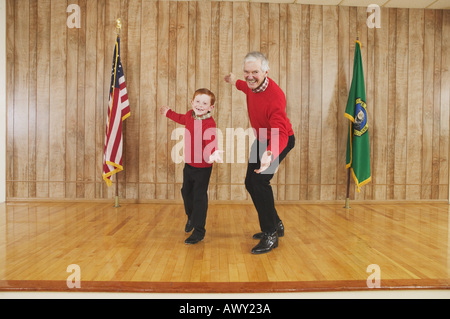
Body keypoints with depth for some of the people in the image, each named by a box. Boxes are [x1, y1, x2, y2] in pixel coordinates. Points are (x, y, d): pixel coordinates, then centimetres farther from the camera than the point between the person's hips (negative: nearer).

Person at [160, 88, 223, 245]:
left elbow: (210, 142, -37)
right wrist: (168, 112, 40)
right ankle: (191, 217, 51)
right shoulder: (190, 115, -1)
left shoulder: (209, 123, -23)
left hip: (203, 167, -8)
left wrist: (212, 153, -59)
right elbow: (181, 118, 23)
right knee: (186, 192, 23)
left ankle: (199, 231, 15)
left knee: (199, 197, -1)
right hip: (189, 163, 8)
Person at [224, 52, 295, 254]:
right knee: (250, 183, 11)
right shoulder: (253, 86, -11)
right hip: (261, 139, 9)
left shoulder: (274, 96, -35)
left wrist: (270, 154, -62)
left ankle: (271, 235, -8)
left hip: (280, 141, -9)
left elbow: (280, 133, -44)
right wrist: (236, 83, 35)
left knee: (260, 180, -24)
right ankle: (276, 225, 28)